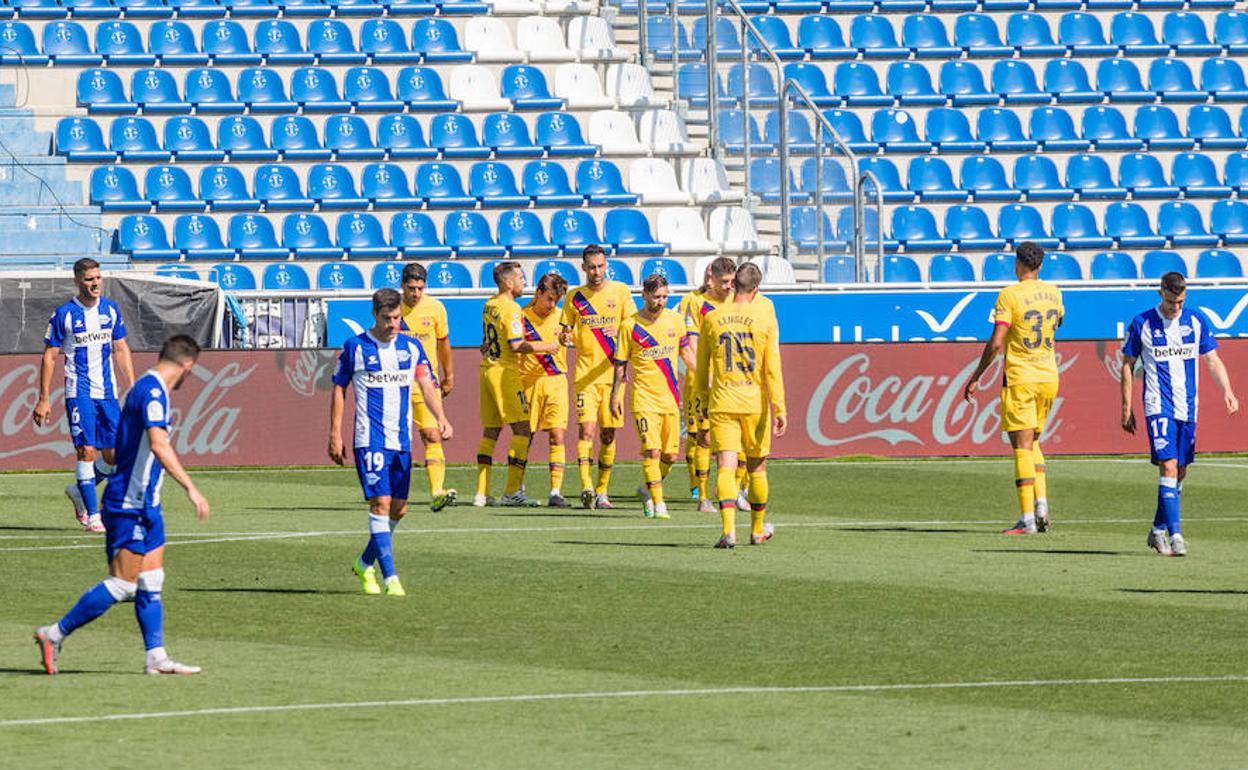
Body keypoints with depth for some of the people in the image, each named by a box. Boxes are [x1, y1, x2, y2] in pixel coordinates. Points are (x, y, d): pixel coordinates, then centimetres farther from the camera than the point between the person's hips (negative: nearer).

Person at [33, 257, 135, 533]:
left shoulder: (111, 310, 7)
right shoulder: (64, 314, -6)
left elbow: (121, 349, 16)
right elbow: (49, 356, -2)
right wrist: (43, 399, -5)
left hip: (108, 392, 5)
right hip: (79, 393, -5)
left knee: (114, 456, 3)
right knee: (86, 451, -12)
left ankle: (79, 492, 28)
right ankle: (93, 515, -7)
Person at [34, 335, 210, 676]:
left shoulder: (149, 389, 14)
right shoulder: (152, 392, -17)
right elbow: (159, 445, -30)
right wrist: (190, 488, -33)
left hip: (145, 504, 10)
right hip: (129, 504, -10)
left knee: (151, 581, 8)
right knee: (121, 585, -7)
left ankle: (156, 656, 8)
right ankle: (55, 635, -1)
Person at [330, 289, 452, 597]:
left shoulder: (412, 347, 8)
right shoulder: (355, 347, -3)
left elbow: (427, 385, 4)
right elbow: (339, 388, 4)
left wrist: (441, 418, -14)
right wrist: (335, 434, -1)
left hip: (402, 441, 5)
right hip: (370, 440, -5)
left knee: (398, 509, 9)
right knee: (380, 503, -13)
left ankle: (365, 564, 30)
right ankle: (390, 578, -14)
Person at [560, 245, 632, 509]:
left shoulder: (620, 291, 4)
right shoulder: (575, 297, 7)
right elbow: (565, 331, 13)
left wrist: (619, 332, -18)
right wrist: (566, 338, -11)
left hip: (612, 373, 1)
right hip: (585, 375, -1)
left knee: (608, 435, 5)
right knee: (586, 429, -16)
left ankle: (602, 491, 15)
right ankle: (586, 487, -24)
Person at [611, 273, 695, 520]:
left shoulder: (675, 320, 4)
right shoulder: (629, 326, -5)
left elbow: (686, 352, 17)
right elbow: (621, 364, 3)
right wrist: (615, 395, 2)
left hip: (670, 397, 4)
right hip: (644, 397, -4)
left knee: (670, 455, 6)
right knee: (652, 451, -15)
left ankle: (649, 492, 30)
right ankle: (658, 504, -10)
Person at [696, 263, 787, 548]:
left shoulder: (711, 319, 2)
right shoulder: (766, 318, -4)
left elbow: (702, 367, 10)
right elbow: (773, 368, -7)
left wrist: (705, 400, 25)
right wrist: (780, 410, -6)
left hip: (722, 403, 0)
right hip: (755, 403, 0)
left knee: (726, 466, -6)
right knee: (757, 467, 15)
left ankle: (729, 529, -24)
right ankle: (758, 530, 29)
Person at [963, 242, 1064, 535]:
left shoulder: (1010, 295, -13)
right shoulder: (1053, 293, 5)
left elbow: (995, 343, -17)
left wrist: (976, 378, -8)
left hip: (1020, 379, -6)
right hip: (1049, 377, 6)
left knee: (1022, 447, -4)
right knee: (1032, 443, 19)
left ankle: (1027, 519, -7)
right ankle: (1041, 504, 4)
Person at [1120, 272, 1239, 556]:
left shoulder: (1197, 321, 5)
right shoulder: (1141, 324, -3)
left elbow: (1212, 360, 9)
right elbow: (1128, 365, 4)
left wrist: (1227, 391, -8)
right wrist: (1127, 409, 2)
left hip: (1187, 407, 4)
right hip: (1158, 406, -4)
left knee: (1180, 472, 9)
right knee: (1168, 467, -16)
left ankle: (1158, 530, 24)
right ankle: (1175, 535, -19)